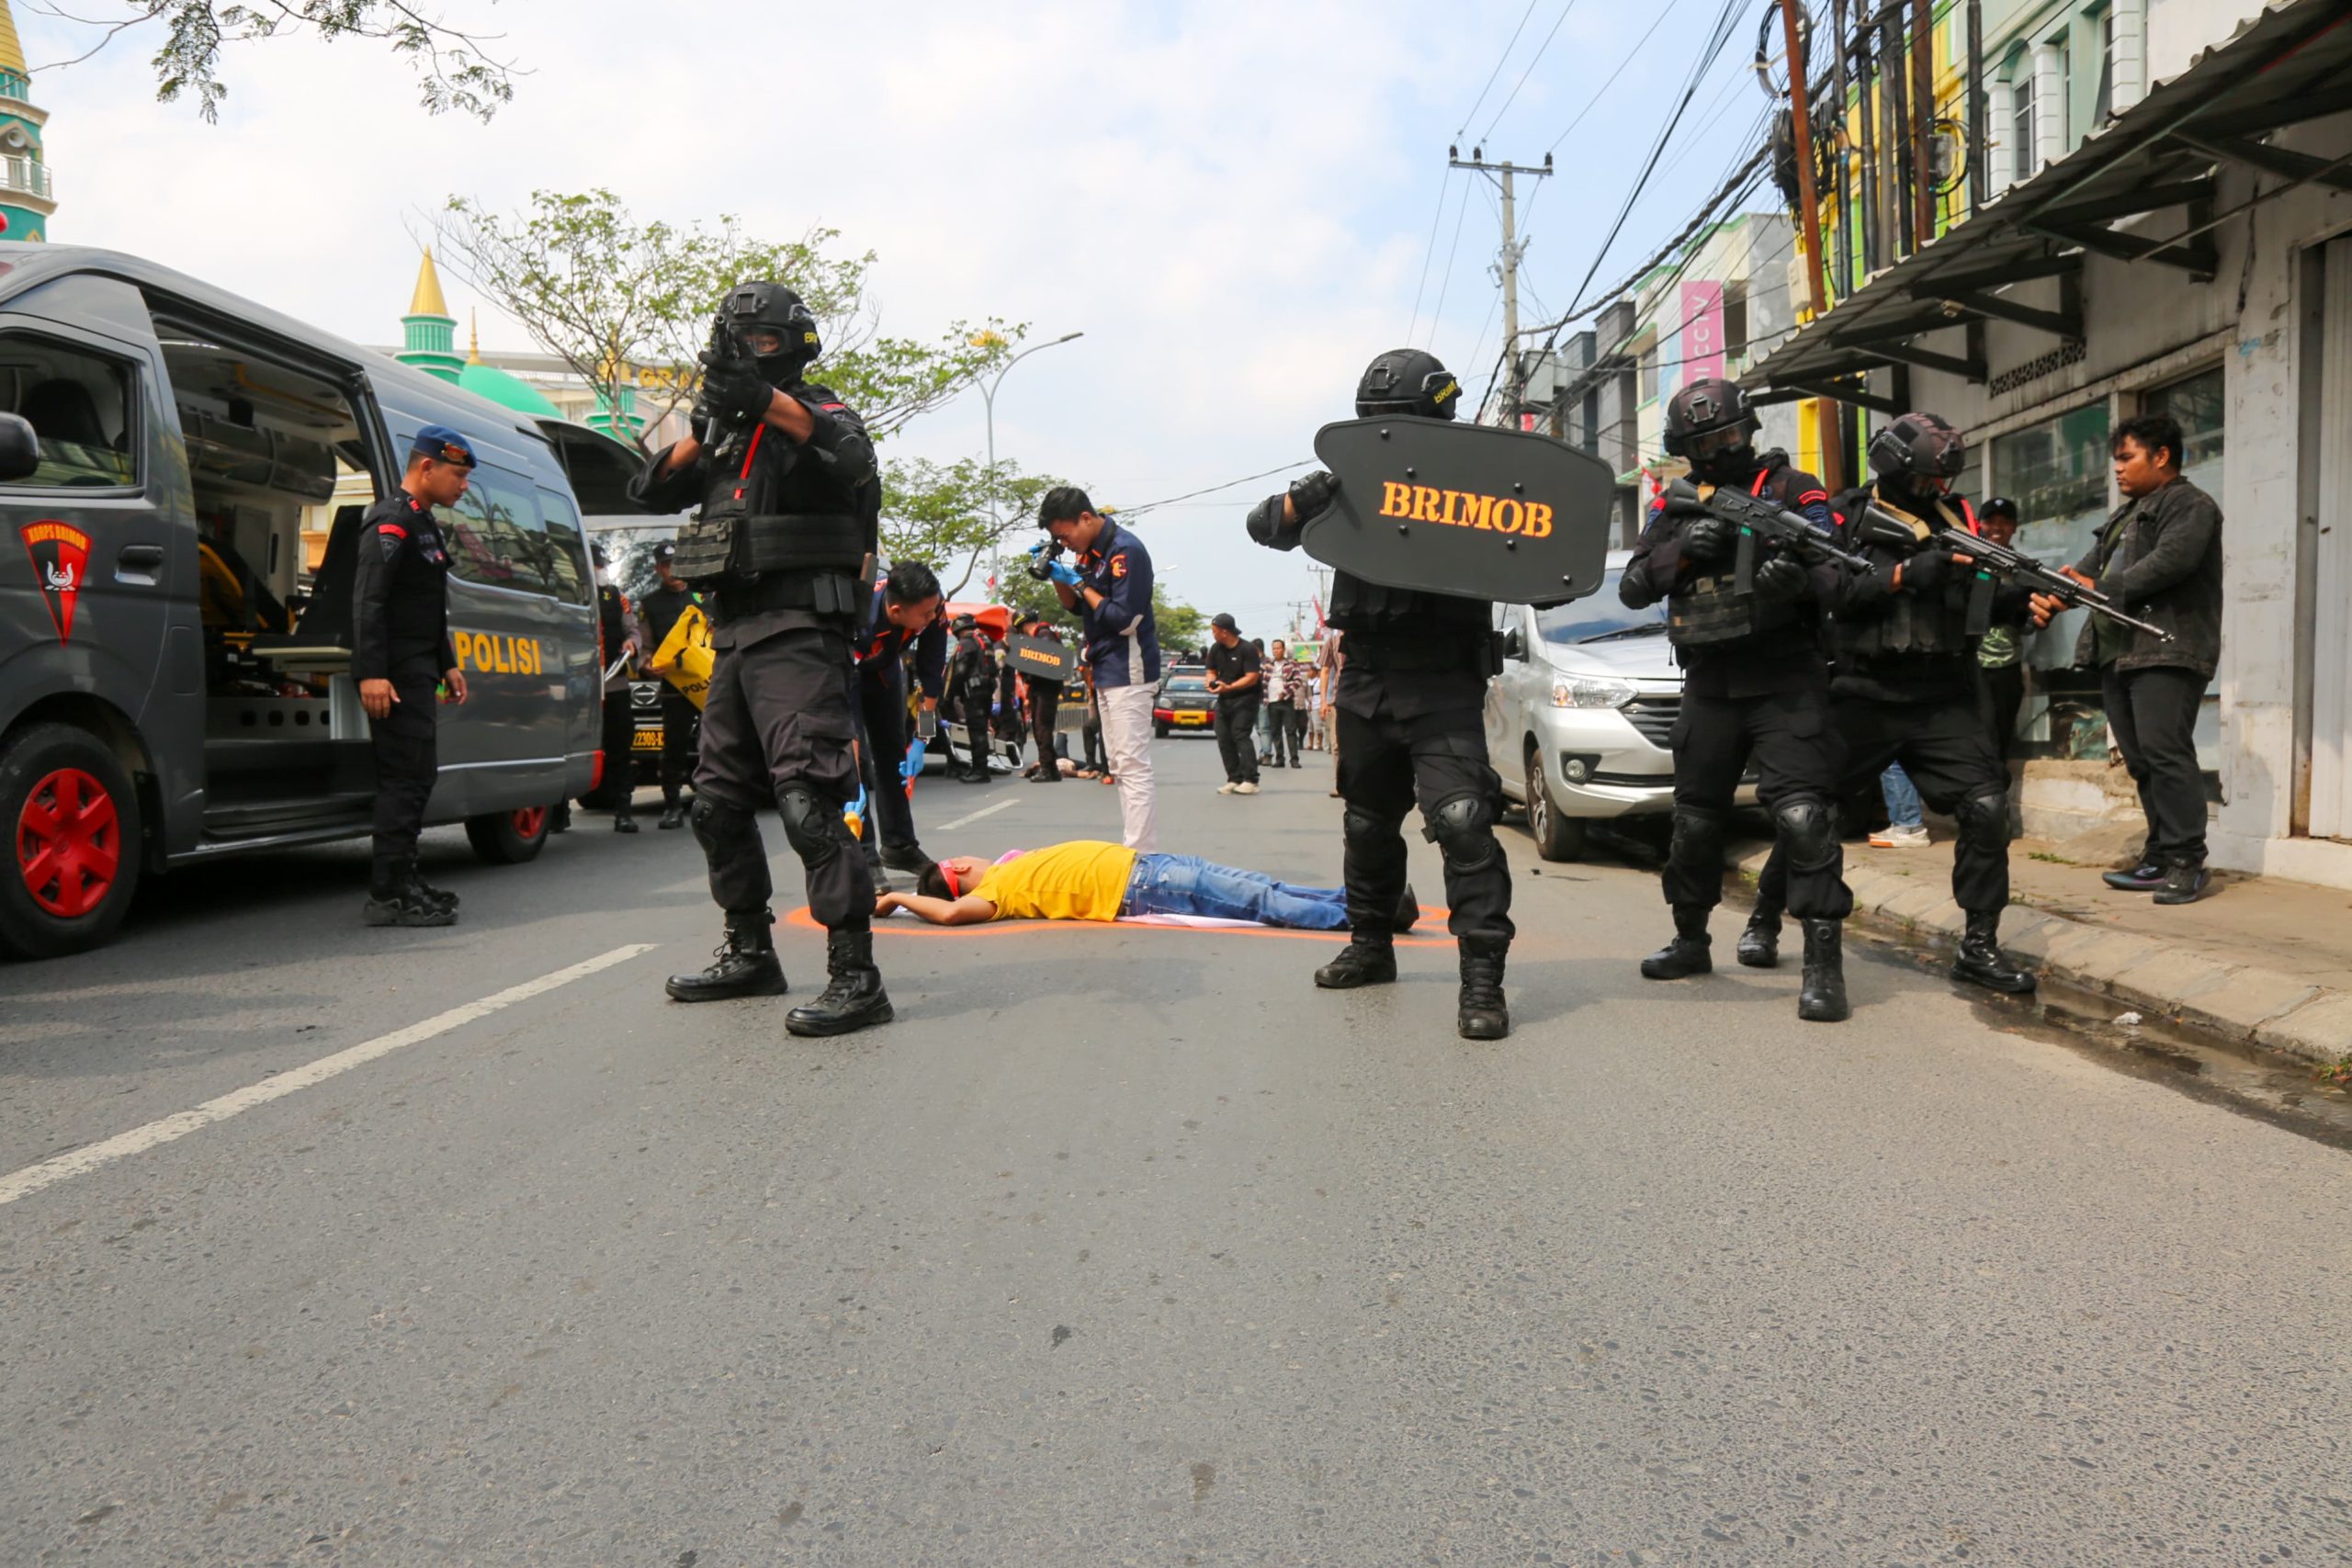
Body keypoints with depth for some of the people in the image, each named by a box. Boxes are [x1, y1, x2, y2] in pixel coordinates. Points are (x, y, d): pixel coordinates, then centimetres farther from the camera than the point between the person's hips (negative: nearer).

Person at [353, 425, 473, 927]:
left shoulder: (423, 523, 20)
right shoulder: (392, 521, -11)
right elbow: (368, 600, -20)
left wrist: (447, 664, 25)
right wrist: (371, 672, -27)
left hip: (417, 672, 10)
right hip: (395, 674, -10)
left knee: (415, 775, 14)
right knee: (406, 777, -10)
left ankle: (402, 882, 22)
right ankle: (388, 895, -7)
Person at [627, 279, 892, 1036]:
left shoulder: (821, 410, 2)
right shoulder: (729, 432, 23)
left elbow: (854, 461, -22)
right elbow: (655, 488, 13)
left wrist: (767, 401, -33)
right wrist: (704, 428, -2)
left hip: (797, 635, -8)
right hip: (734, 634, 8)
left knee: (808, 799, -18)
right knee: (718, 804, 12)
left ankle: (856, 977, -18)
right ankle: (750, 955, 24)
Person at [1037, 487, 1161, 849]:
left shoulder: (1125, 550, -16)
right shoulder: (1088, 550, 11)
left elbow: (1124, 620, -20)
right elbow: (1074, 606, 20)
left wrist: (1080, 584, -12)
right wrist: (1056, 575, 2)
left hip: (1129, 670, -10)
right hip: (1107, 672, 10)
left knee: (1133, 766, -12)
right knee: (1121, 768, 12)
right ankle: (1130, 847, 18)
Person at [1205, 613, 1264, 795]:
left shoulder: (1247, 649, -13)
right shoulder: (1216, 649, 6)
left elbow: (1252, 677, -18)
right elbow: (1212, 671, 14)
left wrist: (1228, 687, -27)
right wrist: (1212, 683, -10)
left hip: (1245, 698, -7)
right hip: (1224, 699, 7)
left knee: (1241, 736, -16)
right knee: (1224, 739, 1)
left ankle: (1250, 780, -17)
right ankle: (1234, 780, 5)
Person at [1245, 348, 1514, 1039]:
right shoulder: (1354, 485, 5)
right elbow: (1264, 525, 0)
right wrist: (1304, 500, -21)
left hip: (1443, 685, -5)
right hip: (1366, 682, 5)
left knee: (1461, 820, -19)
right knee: (1369, 824, 16)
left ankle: (1482, 978, -15)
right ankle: (1370, 945, 34)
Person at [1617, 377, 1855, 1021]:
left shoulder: (1792, 490, -1)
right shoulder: (1672, 508, 10)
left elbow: (1835, 575, -10)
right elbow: (1631, 589, 4)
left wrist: (1801, 578, -33)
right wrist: (1683, 550, -14)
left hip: (1786, 683, -4)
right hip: (1709, 689, 4)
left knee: (1804, 817, -16)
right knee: (1695, 821, 12)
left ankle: (1824, 963, -13)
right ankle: (1690, 940, 30)